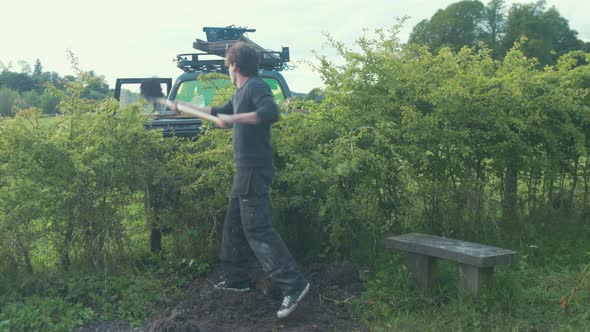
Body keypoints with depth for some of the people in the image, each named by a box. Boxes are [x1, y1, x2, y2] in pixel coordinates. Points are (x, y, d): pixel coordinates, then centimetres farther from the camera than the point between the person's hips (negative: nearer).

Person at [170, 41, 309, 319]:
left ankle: (293, 284, -13)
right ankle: (236, 279, 28)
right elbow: (219, 112, 34)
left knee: (257, 229, -13)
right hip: (246, 169, 10)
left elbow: (271, 113, -31)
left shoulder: (256, 86, -12)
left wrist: (233, 118, -28)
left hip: (254, 170, -10)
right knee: (234, 225, 17)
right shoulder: (240, 92, 18)